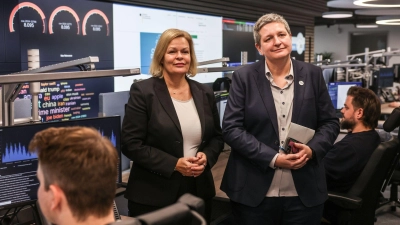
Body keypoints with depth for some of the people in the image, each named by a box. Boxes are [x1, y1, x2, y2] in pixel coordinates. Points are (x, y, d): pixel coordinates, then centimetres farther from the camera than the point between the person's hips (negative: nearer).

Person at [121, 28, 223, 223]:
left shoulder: (204, 93, 7)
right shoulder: (143, 91, -7)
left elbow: (217, 137, 14)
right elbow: (131, 144, -12)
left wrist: (206, 157, -7)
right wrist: (174, 164, -18)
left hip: (199, 192, 5)